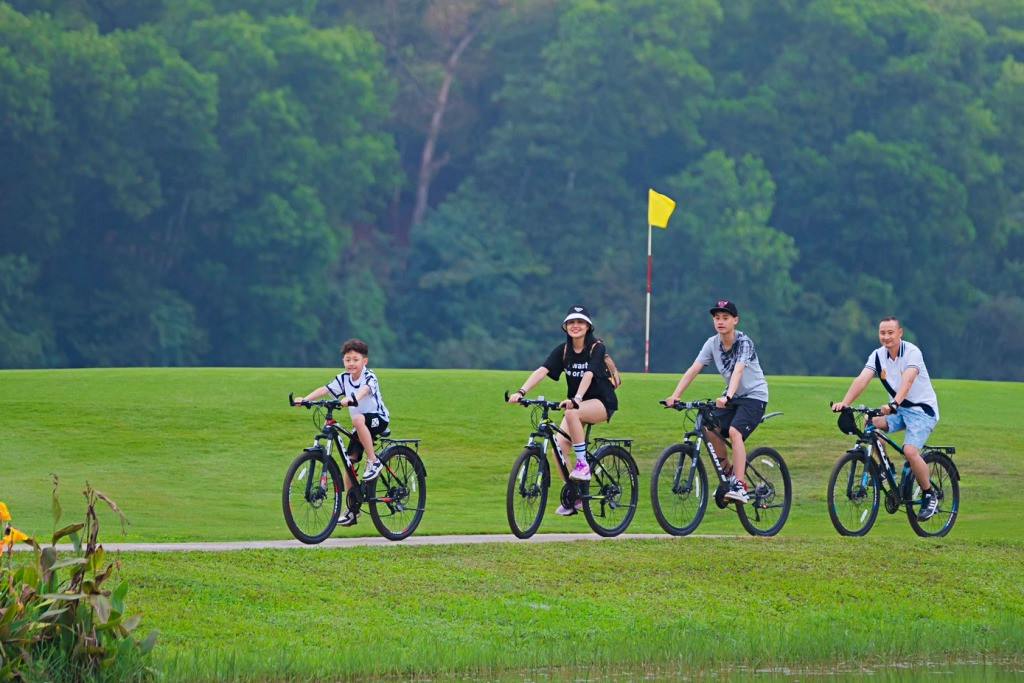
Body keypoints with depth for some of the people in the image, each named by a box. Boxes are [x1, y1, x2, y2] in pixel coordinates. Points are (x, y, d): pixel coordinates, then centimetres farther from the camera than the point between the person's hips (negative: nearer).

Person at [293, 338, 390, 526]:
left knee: (358, 418, -37)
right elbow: (324, 389, -12)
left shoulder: (369, 376, -16)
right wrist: (305, 399, -29)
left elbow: (364, 390, -38)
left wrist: (352, 399, -59)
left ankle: (373, 461, -24)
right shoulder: (344, 378, 0)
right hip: (361, 427, 6)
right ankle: (351, 509, 5)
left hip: (379, 419, -6)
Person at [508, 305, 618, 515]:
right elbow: (541, 371, -16)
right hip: (576, 402, 5)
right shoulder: (562, 350, -2)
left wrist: (576, 399, -48)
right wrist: (521, 392, -33)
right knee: (558, 448, -14)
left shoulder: (596, 348, -14)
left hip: (602, 403, -5)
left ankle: (583, 464, -25)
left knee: (572, 413, -37)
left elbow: (588, 375, -31)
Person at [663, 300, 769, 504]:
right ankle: (728, 474, 7)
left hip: (754, 395, -6)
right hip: (732, 396, 6)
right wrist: (675, 395, -24)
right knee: (709, 430, -14)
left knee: (734, 431, -28)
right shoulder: (713, 343, -4)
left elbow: (738, 370, -36)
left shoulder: (744, 342, -21)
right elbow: (693, 369, -12)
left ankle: (740, 486, -29)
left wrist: (728, 397, -52)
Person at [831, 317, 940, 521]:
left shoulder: (912, 352, -20)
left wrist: (894, 404, -54)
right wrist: (844, 402, -35)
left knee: (910, 451, -25)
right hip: (899, 409, 6)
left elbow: (907, 380, -37)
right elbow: (862, 379, -18)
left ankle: (929, 496, -5)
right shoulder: (878, 355, -4)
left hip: (922, 408, -6)